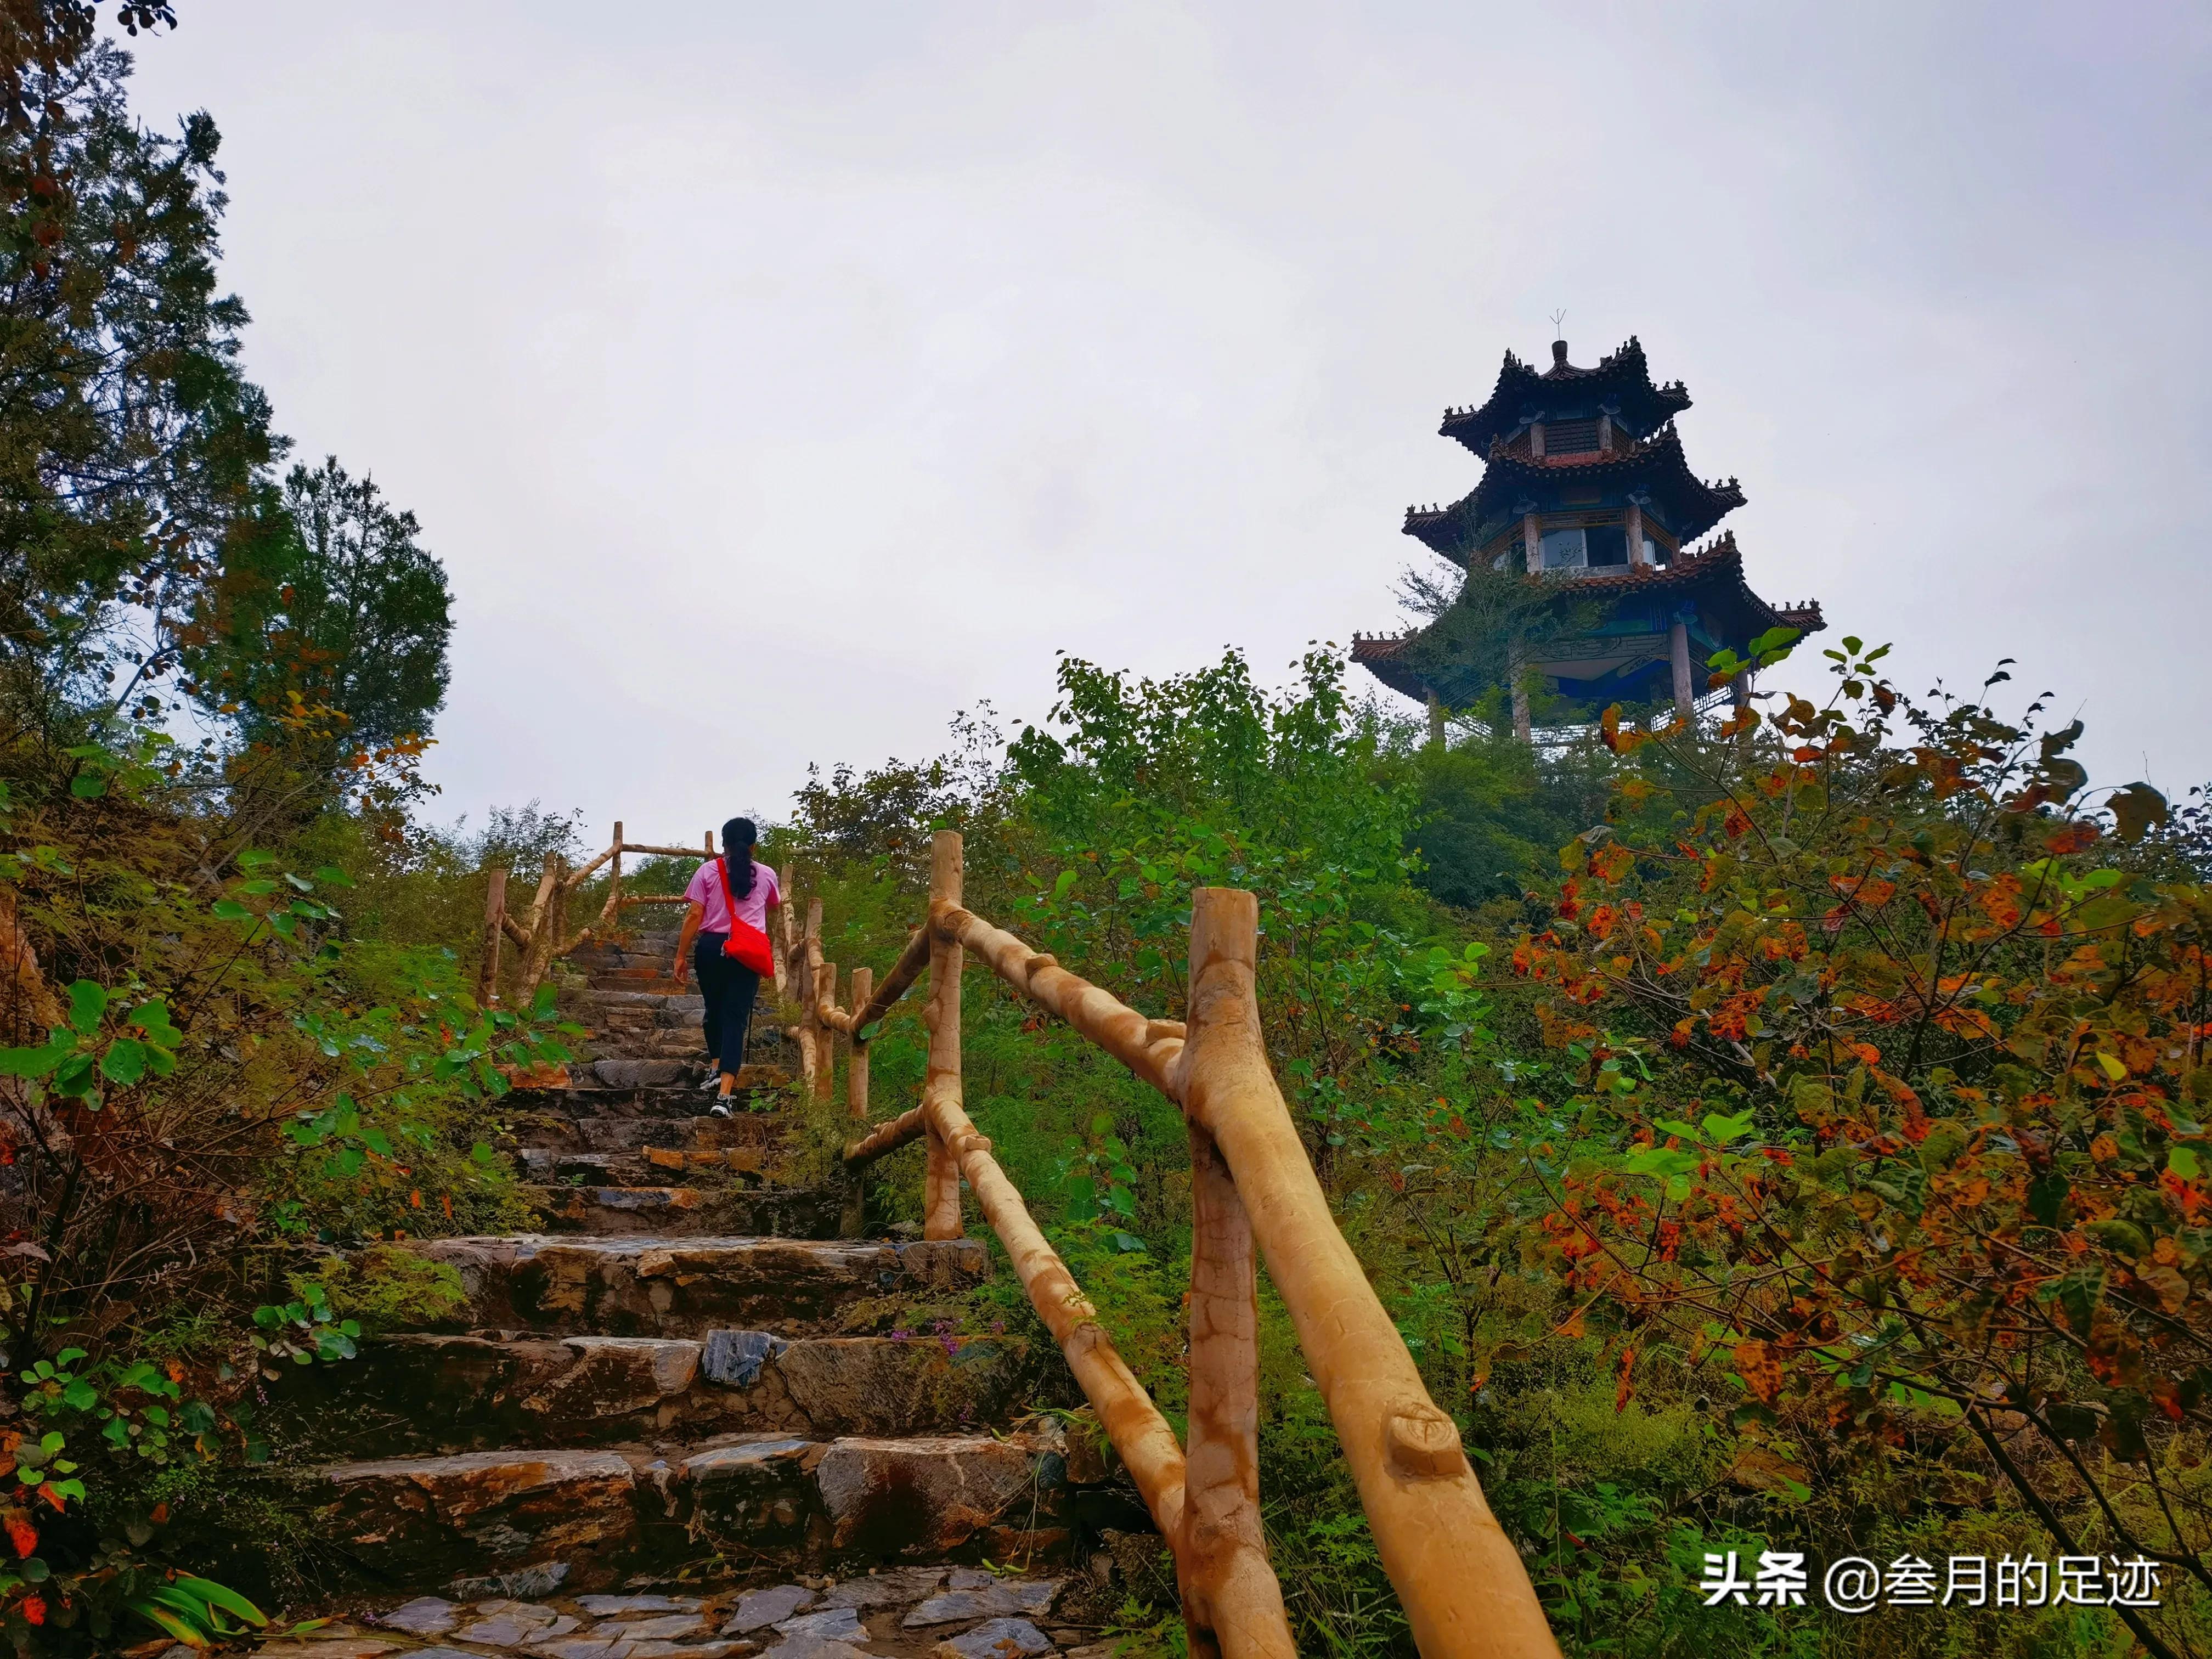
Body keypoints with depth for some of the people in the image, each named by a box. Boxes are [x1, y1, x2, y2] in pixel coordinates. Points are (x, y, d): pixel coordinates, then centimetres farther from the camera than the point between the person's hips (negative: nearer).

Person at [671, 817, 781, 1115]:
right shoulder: (766, 875, 8)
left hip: (711, 947, 0)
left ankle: (716, 1068, 34)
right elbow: (775, 905, 30)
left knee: (714, 1010, 23)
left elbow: (694, 916, -3)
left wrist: (681, 956, 3)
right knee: (736, 1018, -4)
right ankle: (724, 1095, -14)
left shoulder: (708, 871, 2)